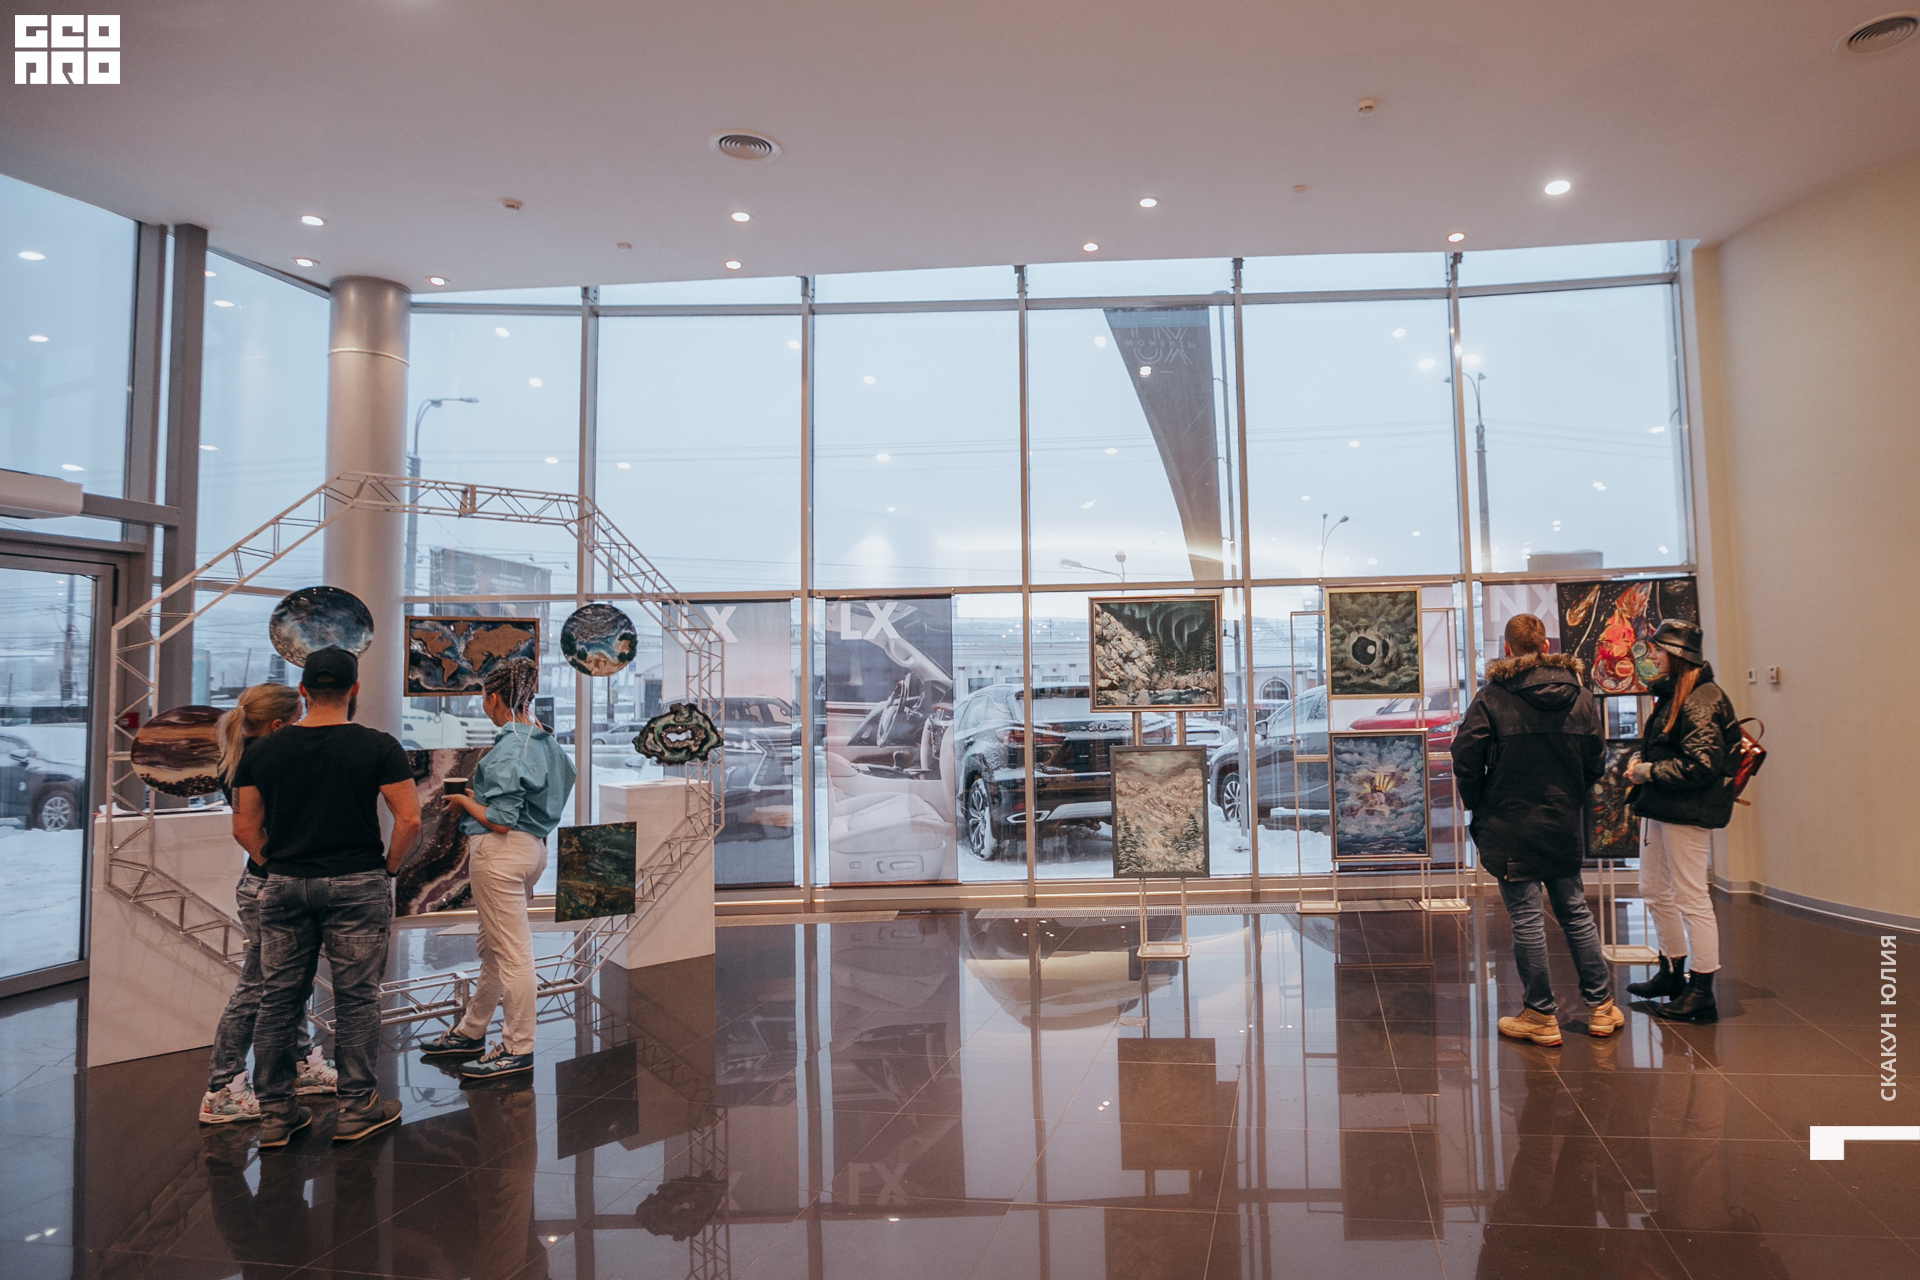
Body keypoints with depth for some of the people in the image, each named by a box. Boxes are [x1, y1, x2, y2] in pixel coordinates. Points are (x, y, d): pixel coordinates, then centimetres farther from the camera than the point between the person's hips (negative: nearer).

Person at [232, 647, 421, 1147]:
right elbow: (409, 820, -12)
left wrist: (276, 865, 17)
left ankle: (275, 1113, 21)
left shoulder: (263, 750, 2)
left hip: (283, 887, 4)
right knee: (356, 998, 6)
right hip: (357, 887, -3)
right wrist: (390, 866, 3)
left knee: (278, 1000, 13)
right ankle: (356, 1108, 15)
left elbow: (244, 828, 5)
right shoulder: (377, 747, -9)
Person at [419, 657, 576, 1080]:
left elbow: (500, 821, -21)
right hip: (532, 846, 10)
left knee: (512, 952, 0)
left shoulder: (509, 748, -18)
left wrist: (465, 801, -3)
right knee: (494, 949, 21)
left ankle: (517, 1049, 10)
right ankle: (471, 1032, 37)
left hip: (502, 851, -10)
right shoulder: (543, 740, 8)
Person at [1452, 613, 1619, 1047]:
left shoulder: (1491, 699, -12)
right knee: (1575, 912, 17)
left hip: (1510, 827, -5)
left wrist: (1478, 806, 2)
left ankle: (1540, 1015, 10)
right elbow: (1596, 759, 7)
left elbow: (1466, 759, -13)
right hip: (1564, 824, 5)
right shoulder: (1581, 697, 3)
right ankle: (1601, 1006, 26)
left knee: (1526, 919, 2)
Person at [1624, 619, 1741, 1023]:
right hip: (1659, 807, 10)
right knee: (1656, 891, 18)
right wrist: (1640, 760, 6)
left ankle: (1702, 994, 5)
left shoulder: (1702, 700, -16)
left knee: (1691, 898, -4)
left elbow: (1702, 764, -23)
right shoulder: (1671, 695, 14)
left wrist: (1649, 772, -15)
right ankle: (1672, 972, 33)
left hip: (1688, 811, -10)